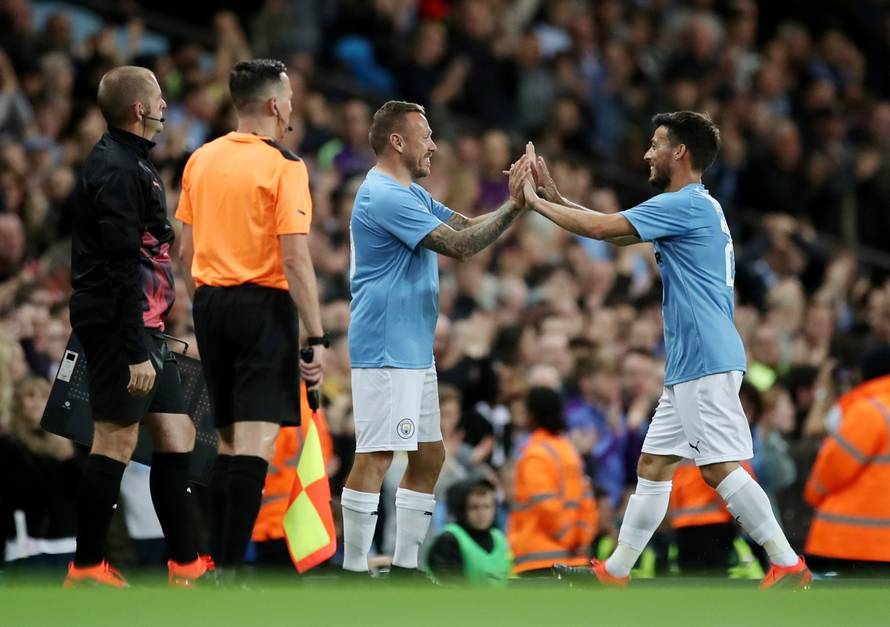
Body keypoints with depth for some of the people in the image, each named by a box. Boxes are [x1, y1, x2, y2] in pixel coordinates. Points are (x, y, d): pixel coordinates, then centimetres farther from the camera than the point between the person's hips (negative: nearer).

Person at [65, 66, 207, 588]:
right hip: (120, 327, -10)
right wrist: (137, 352, -24)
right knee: (117, 441, -7)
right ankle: (87, 567, -2)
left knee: (177, 435, 9)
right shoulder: (117, 169, -15)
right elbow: (122, 267, -21)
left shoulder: (132, 163, 17)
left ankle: (185, 563, 12)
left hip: (144, 327, 10)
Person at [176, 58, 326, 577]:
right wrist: (317, 337, -14)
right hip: (264, 303, -7)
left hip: (210, 302, 7)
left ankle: (219, 561, 17)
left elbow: (187, 250, 12)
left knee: (229, 438, 16)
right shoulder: (284, 166, -10)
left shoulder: (201, 160, 9)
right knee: (257, 441, -9)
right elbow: (296, 259, -15)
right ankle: (231, 570, -16)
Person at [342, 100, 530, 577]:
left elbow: (465, 227, 15)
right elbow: (459, 245, -19)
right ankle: (353, 569, -10)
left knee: (429, 456, 12)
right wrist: (513, 206, -13)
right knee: (376, 457, -11)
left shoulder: (412, 194, 18)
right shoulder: (385, 196, -16)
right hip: (385, 353, -11)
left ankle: (404, 564, 16)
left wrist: (514, 201, 1)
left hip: (415, 354, 11)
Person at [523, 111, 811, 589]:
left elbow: (600, 228, -15)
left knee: (720, 468, -12)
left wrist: (535, 202, -3)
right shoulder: (695, 207, 19)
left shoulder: (686, 204, -12)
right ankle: (615, 572, 16)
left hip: (706, 363, -10)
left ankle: (788, 566, -11)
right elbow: (615, 233, 25)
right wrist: (556, 197, 21)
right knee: (652, 465, 12)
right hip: (689, 368, 10)